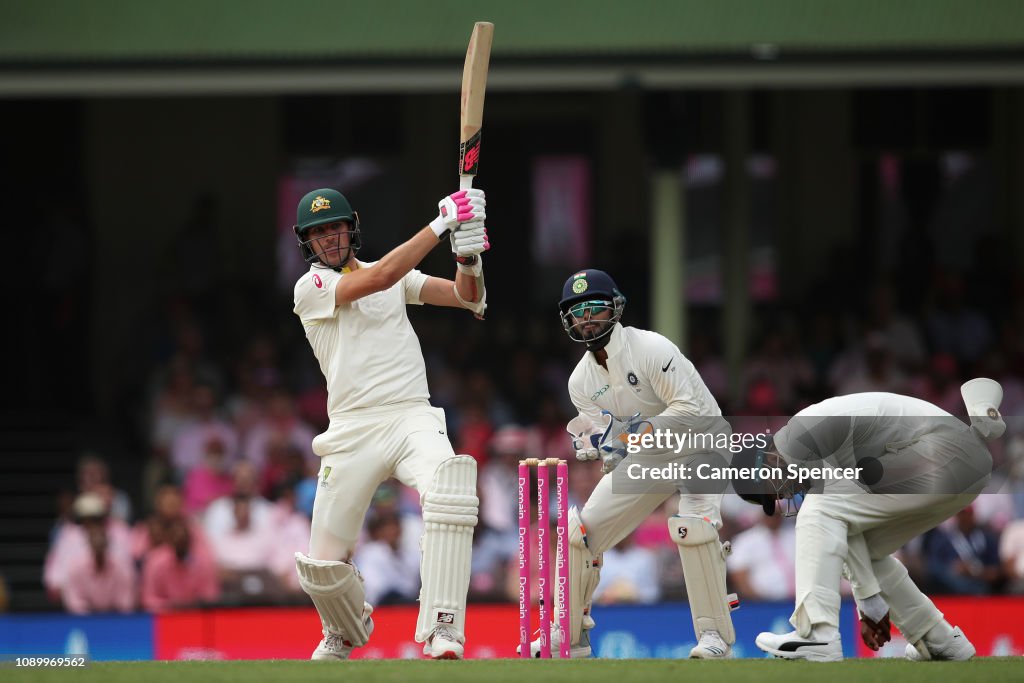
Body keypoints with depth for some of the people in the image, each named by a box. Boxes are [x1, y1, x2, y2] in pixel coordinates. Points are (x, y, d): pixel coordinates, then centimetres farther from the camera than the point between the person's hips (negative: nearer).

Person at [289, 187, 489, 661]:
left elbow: (468, 298, 5)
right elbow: (380, 278, -14)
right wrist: (441, 224, -16)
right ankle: (344, 635, 35)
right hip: (352, 432, -1)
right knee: (322, 566, -1)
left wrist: (468, 257, -17)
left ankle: (441, 637, -34)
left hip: (413, 420, 1)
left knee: (449, 490, -33)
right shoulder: (310, 288, 2)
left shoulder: (399, 278, 15)